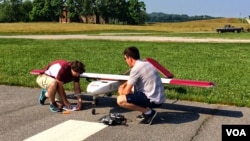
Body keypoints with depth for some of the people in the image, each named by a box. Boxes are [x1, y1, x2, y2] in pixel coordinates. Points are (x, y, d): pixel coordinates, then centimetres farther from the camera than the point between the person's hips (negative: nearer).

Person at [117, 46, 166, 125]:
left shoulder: (136, 68, -15)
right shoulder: (145, 63, 12)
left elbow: (127, 91, -10)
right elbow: (133, 80, 28)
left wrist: (121, 91, 11)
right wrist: (124, 85, 14)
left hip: (153, 100, -9)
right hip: (159, 98, 9)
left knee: (120, 100, -13)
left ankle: (148, 112, -7)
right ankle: (147, 111, 14)